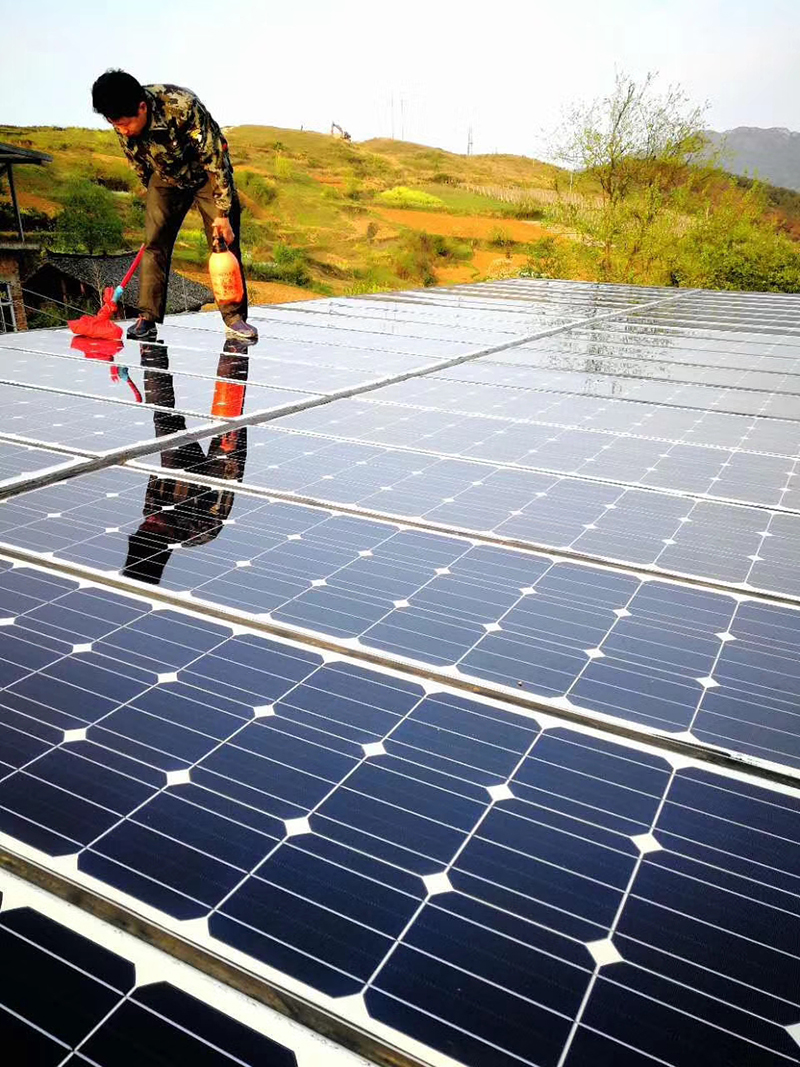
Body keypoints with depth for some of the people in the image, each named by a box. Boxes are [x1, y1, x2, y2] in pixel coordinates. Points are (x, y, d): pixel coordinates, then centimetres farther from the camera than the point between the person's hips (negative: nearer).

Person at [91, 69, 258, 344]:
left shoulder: (183, 106, -35)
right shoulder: (123, 124, -18)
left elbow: (215, 159, -28)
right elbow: (139, 166, 1)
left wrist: (222, 213, -27)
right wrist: (152, 195, 11)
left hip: (207, 171, -3)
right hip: (165, 176, 4)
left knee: (224, 239, -8)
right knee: (154, 243, -8)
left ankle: (235, 317, -2)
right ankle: (147, 318, -7)